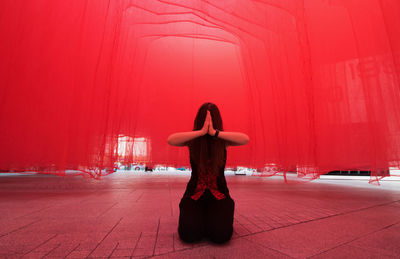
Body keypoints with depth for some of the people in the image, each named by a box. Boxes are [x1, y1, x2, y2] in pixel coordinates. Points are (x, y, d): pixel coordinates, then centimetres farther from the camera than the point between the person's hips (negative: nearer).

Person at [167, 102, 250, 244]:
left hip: (218, 193, 0)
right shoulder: (192, 140, -5)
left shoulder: (223, 140, -4)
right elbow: (170, 140, -26)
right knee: (189, 234, -18)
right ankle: (199, 216, 17)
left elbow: (245, 139, -24)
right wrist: (202, 131, -31)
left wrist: (214, 132, -31)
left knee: (221, 234, -19)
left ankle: (212, 216, 16)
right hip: (194, 193, 0)